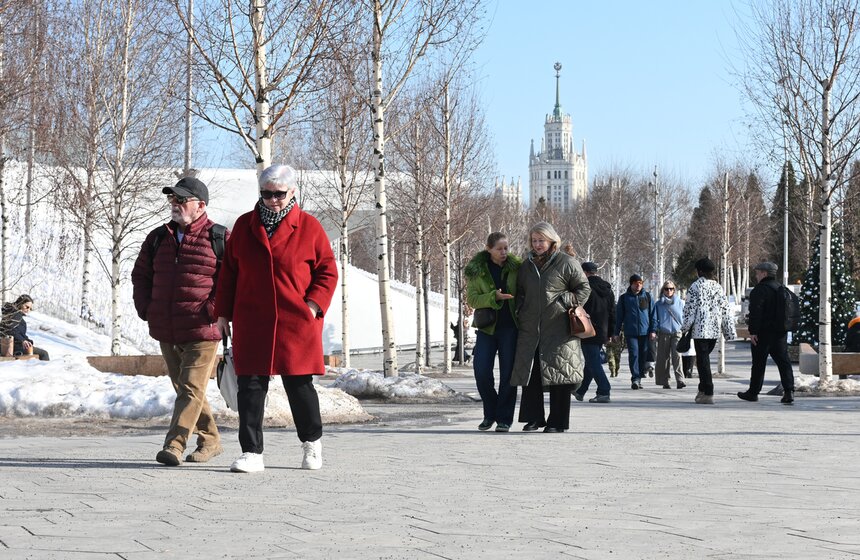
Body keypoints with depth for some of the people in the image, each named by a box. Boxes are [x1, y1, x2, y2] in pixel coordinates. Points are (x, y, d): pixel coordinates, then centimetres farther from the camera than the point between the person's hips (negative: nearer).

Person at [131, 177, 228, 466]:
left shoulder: (219, 238, -5)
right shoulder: (158, 238, 13)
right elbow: (140, 274, 23)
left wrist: (213, 310, -13)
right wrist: (145, 308, 10)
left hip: (202, 331, -7)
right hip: (166, 331, 7)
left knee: (191, 390, -11)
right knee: (184, 388, 14)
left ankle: (174, 445, -15)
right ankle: (210, 440, 26)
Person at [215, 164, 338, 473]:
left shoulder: (309, 227, 1)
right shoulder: (244, 225, 10)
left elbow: (328, 271, 4)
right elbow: (229, 271, 15)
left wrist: (312, 305, -8)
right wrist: (223, 312, 10)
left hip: (296, 322, -2)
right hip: (251, 323, 2)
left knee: (298, 384, 4)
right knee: (250, 386, -3)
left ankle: (312, 441, 26)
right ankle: (252, 453, 0)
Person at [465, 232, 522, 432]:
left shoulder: (516, 266, -1)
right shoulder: (475, 271, -3)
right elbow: (472, 299, -8)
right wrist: (494, 297, -23)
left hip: (510, 327, 0)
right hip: (487, 327, 0)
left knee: (508, 374, -2)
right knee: (481, 372, -5)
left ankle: (504, 419, 7)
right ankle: (490, 413, 16)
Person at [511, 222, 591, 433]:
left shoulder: (566, 263, -2)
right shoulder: (527, 265, 15)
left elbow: (584, 288, 1)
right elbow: (519, 292, 25)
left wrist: (568, 303, -11)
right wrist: (520, 312, 10)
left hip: (558, 329, -5)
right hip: (530, 329, 5)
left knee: (558, 374, -2)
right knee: (530, 373, 3)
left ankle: (557, 421, 3)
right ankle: (534, 417, 11)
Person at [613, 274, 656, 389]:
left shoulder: (647, 296, 10)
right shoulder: (624, 298, 7)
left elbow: (653, 314, 10)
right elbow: (619, 316, 10)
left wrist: (653, 330, 1)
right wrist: (617, 332, 6)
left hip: (645, 331, 2)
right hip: (630, 332, -2)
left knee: (643, 355, 4)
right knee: (634, 354, -13)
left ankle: (639, 378, 14)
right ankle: (635, 379, -17)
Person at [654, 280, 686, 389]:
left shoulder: (679, 303, 11)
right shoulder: (659, 304, 9)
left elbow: (684, 317, 15)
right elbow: (655, 318, 12)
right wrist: (655, 331, 4)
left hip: (677, 332, -1)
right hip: (663, 333, 1)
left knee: (677, 356, -15)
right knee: (664, 358, 2)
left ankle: (680, 380, -21)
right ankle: (664, 382, 8)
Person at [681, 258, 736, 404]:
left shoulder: (695, 286, -6)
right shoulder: (718, 287, 10)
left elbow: (690, 308, -8)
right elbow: (725, 310, 11)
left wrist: (686, 327, 0)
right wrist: (729, 331, 15)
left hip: (700, 329, -6)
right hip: (715, 330, 6)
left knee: (703, 360, -4)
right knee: (704, 358, 19)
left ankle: (708, 394, -8)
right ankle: (703, 389, 18)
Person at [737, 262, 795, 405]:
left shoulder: (760, 289, -13)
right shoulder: (781, 288, 14)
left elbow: (756, 312, -20)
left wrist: (753, 331, -20)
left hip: (763, 333, -7)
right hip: (780, 332, 7)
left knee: (758, 362, 2)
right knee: (783, 361, 3)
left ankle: (753, 392, 12)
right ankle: (789, 391, -8)